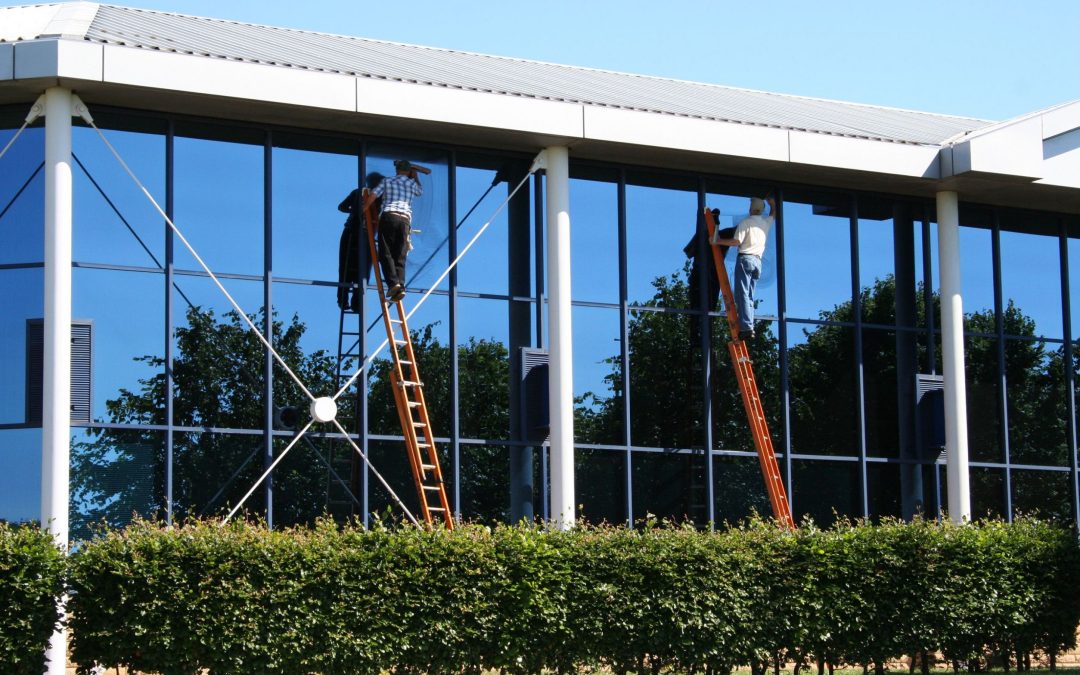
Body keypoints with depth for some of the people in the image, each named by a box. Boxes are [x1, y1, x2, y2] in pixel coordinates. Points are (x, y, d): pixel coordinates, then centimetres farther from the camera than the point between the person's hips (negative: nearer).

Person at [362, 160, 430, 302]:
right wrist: (415, 177, 51)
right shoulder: (412, 183, 19)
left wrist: (363, 210, 13)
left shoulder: (386, 181, 15)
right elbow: (420, 191, 42)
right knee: (400, 256, 1)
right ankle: (400, 287, -14)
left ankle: (393, 283, -22)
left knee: (386, 253, -4)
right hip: (405, 219, 2)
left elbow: (372, 196, 4)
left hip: (388, 216, -2)